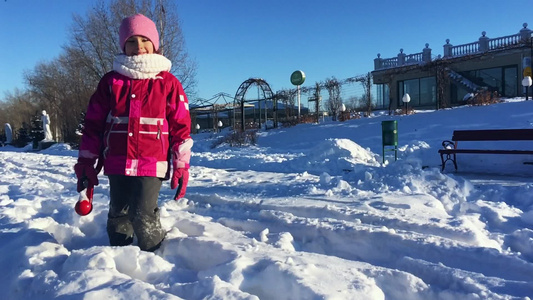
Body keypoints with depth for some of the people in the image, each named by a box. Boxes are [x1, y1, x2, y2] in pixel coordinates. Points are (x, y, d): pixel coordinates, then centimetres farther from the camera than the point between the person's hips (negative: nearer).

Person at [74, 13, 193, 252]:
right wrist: (86, 161, 8)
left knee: (143, 217, -9)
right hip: (117, 165, 3)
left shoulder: (168, 83, 2)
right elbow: (93, 124, 11)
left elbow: (181, 127, 1)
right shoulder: (110, 81, 8)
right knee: (118, 217, 14)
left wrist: (181, 165, -3)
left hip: (152, 164, -3)